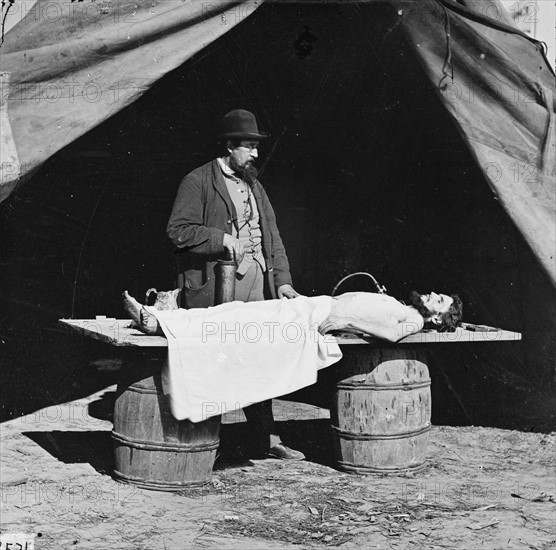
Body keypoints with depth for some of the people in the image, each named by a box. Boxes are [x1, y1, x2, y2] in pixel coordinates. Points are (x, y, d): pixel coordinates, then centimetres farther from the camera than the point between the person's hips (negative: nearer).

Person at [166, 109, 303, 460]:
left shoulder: (255, 186, 20)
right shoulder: (198, 181, -1)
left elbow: (272, 236, 17)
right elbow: (178, 230, -10)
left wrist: (282, 279, 6)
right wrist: (222, 239, -17)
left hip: (257, 281, 7)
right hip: (215, 283, -6)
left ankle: (270, 438, 15)